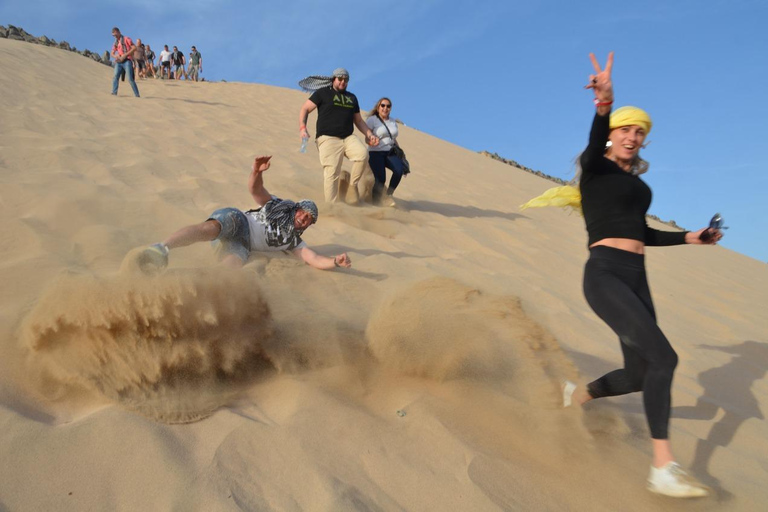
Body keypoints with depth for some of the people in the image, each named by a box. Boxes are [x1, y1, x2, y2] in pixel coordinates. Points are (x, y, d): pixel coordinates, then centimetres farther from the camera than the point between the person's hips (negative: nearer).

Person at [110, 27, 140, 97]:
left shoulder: (126, 39, 3)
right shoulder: (115, 43, 21)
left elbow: (134, 48, -8)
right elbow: (112, 53, 21)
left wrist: (125, 55, -14)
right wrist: (115, 56, -5)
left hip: (127, 61, -6)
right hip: (119, 62, 6)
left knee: (130, 79, -12)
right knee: (115, 77, -9)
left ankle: (137, 95, -8)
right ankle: (114, 93, -13)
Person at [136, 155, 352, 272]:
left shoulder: (294, 241, 22)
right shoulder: (280, 206, 18)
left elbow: (314, 259, 11)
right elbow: (255, 189, 4)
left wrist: (336, 261, -10)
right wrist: (257, 171, -20)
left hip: (242, 245, 2)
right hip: (236, 220, -2)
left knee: (235, 264, -34)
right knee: (209, 228, -37)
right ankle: (161, 249, -57)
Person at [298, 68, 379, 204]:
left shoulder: (352, 98, 24)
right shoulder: (323, 93, 9)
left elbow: (358, 120, 29)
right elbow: (305, 109, 4)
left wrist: (370, 134, 14)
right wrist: (302, 128, -12)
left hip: (348, 138, 4)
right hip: (328, 138, -4)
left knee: (363, 154, -26)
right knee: (332, 173, -14)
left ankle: (353, 185, -11)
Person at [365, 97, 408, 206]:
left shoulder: (393, 122, 18)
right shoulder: (372, 120, 0)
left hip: (390, 153, 5)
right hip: (376, 153, -5)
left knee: (399, 170, -26)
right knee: (380, 179, -23)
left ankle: (388, 195, -7)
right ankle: (375, 201, 2)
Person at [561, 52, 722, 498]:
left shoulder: (637, 181, 22)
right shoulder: (596, 167, 2)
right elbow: (595, 141, -23)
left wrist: (689, 238, 22)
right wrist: (605, 103, -43)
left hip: (637, 280, 7)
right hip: (604, 275, -7)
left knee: (640, 375, 9)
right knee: (664, 357, -21)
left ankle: (579, 394, 37)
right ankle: (664, 468, -15)